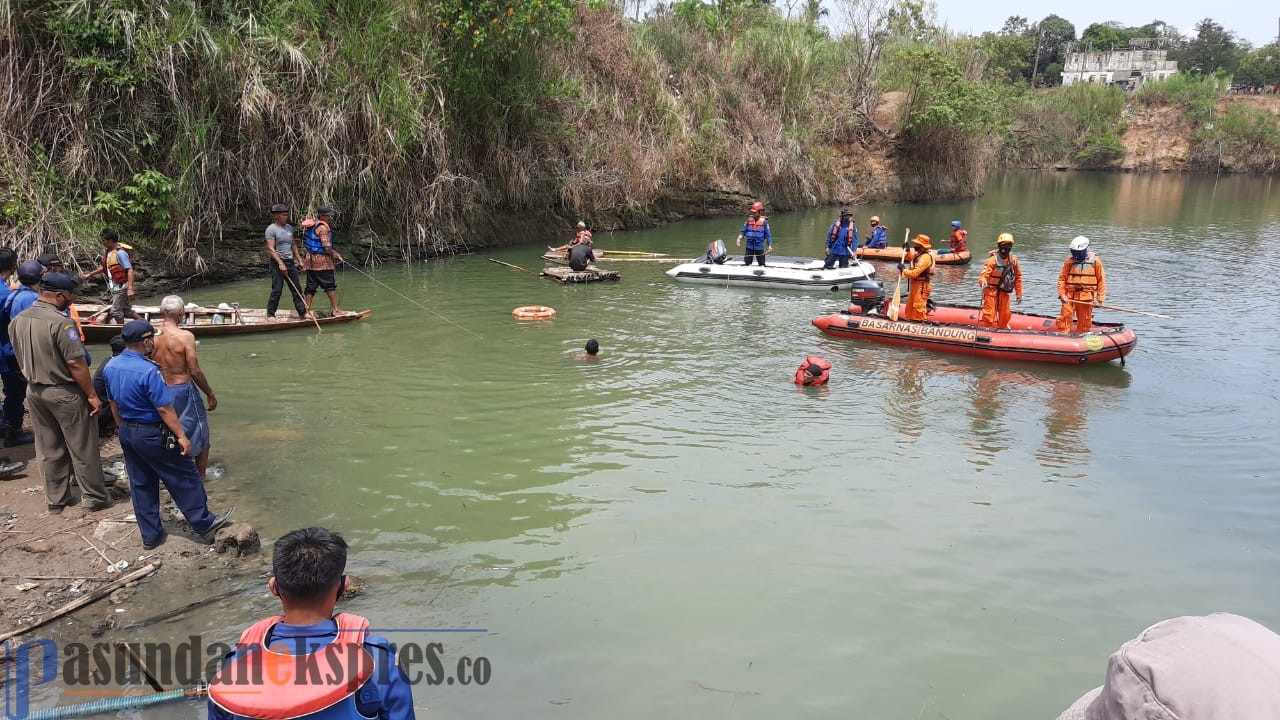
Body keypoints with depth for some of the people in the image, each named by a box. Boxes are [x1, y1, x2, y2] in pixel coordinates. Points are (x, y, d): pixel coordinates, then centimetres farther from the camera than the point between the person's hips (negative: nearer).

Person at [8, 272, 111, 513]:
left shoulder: (17, 320, 2)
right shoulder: (59, 322, -23)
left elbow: (21, 358, 12)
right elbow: (75, 363, -22)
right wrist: (92, 395, -15)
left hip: (35, 392, 7)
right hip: (65, 393, -7)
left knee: (49, 449, 16)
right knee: (82, 449, 6)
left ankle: (56, 499, 26)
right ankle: (95, 498, 15)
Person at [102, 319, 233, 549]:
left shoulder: (111, 367, 1)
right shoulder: (148, 371, -25)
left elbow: (114, 403, 13)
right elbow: (164, 409, -22)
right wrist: (181, 436, -15)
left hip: (127, 433, 8)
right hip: (151, 434, -8)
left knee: (141, 485, 15)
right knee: (184, 478, 6)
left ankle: (151, 535, 24)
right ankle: (204, 525, 16)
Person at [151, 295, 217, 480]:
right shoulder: (185, 336, -18)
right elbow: (195, 371, -17)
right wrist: (210, 394, -4)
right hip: (183, 390, -5)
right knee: (201, 437, 14)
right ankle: (201, 477, 23)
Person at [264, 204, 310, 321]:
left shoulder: (289, 228, 13)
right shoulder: (271, 229, -9)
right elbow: (270, 249, -15)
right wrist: (280, 263, -23)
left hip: (290, 263, 7)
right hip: (277, 263, -7)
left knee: (297, 289, 6)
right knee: (277, 290, -6)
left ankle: (302, 312, 11)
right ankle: (270, 314, 4)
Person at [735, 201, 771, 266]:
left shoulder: (764, 221, -5)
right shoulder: (749, 220, 3)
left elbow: (768, 235, -2)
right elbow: (743, 231, 8)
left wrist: (770, 246, -5)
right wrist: (739, 238, -10)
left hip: (759, 246, -3)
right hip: (749, 245, 3)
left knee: (762, 264, 3)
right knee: (747, 263, 8)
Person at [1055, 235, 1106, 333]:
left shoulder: (1095, 262, 1)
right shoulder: (1069, 262, 2)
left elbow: (1101, 281, 3)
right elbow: (1062, 278, 3)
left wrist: (1099, 299, -1)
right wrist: (1062, 294, -8)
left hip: (1086, 298, 0)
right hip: (1069, 297, 0)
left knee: (1084, 323, 7)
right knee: (1064, 318, -6)